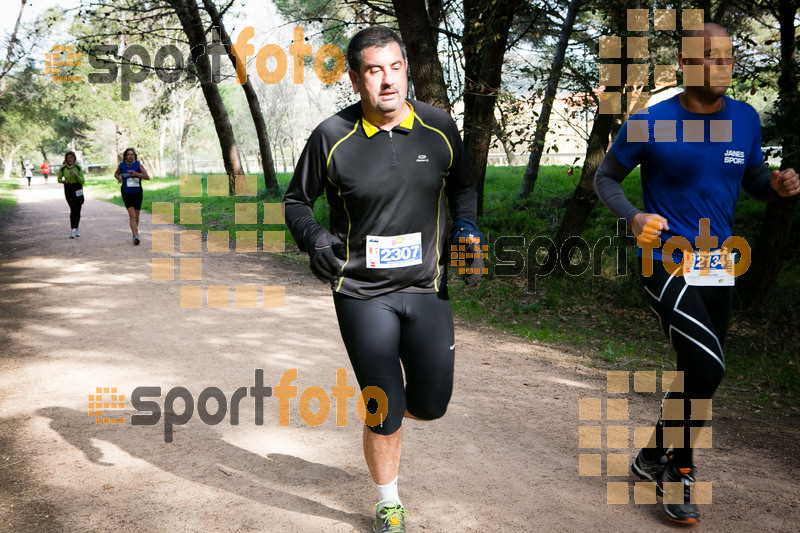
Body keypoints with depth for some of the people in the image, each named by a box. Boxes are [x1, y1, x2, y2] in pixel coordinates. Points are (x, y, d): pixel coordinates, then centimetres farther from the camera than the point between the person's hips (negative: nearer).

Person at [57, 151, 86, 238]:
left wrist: (76, 175, -25)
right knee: (73, 208, -18)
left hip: (78, 189, 1)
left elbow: (83, 181, -10)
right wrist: (64, 181, -13)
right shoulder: (63, 168, -5)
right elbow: (59, 179, 9)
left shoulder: (78, 167, -7)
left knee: (78, 210, 5)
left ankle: (76, 229, 21)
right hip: (68, 189, -1)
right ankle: (73, 230, -20)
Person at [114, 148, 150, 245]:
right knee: (132, 215, -15)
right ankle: (136, 236, -22)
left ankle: (135, 232, 39)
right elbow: (116, 174, 17)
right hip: (126, 194, -1)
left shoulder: (138, 165, -6)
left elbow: (147, 177, -13)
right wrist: (119, 178, -6)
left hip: (137, 193, 1)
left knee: (136, 216, 13)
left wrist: (137, 174, -28)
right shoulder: (121, 166, -3)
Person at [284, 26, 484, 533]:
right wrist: (314, 239, -14)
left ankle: (384, 400, 47)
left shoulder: (439, 127, -1)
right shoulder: (333, 136, -8)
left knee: (432, 404, 8)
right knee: (385, 414, 1)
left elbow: (462, 185, 16)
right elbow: (297, 201, 5)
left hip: (426, 287, 3)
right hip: (362, 293, -2)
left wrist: (466, 225, -3)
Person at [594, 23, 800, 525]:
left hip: (719, 267, 6)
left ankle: (654, 456, 34)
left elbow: (755, 179, 16)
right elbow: (606, 177, 0)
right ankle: (679, 470, 3)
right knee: (707, 366, -19)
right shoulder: (650, 124, -11)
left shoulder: (745, 119, 4)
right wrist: (634, 218, -18)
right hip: (667, 263, -6)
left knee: (700, 371, 13)